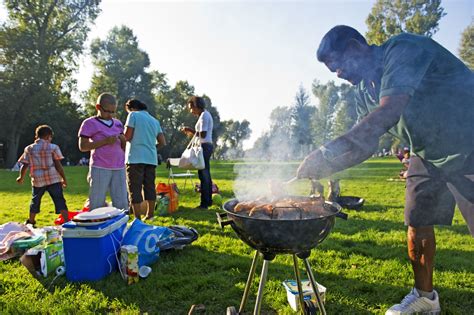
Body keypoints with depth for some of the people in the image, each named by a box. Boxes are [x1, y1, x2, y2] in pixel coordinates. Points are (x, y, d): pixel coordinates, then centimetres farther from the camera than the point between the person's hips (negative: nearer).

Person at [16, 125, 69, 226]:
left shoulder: (29, 149, 4)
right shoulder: (53, 147, -4)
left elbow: (24, 166, 5)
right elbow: (58, 165, -7)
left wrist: (21, 178, 22)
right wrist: (64, 178, 0)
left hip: (37, 180, 3)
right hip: (53, 179, -3)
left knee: (35, 201, 20)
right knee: (60, 201, -2)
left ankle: (30, 222, 34)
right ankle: (67, 221, -9)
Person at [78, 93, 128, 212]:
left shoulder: (118, 123, 16)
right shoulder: (89, 123, 1)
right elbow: (82, 146, -6)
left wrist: (123, 141, -2)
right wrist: (105, 141, -15)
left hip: (119, 168, 5)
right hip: (99, 169, -4)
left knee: (122, 204, 5)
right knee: (97, 204, 0)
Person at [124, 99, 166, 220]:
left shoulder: (133, 115, 1)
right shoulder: (154, 120, 17)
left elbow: (127, 137, -6)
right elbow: (162, 143, 13)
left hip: (136, 158, -6)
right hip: (151, 159, 6)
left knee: (135, 189, -1)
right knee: (150, 187, 13)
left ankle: (137, 219, -1)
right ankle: (150, 215, 21)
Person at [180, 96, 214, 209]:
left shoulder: (204, 116, -12)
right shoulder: (204, 115, 19)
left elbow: (203, 134, -20)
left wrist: (190, 130, -10)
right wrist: (190, 131, 10)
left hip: (205, 147, -10)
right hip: (206, 146, 10)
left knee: (203, 175, -8)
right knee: (206, 175, 13)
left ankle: (204, 203, -5)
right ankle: (208, 200, 20)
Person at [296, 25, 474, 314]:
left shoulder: (402, 49, -23)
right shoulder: (364, 89, 3)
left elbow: (388, 113, -38)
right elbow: (366, 143, 4)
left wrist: (326, 152, -43)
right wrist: (327, 169, -9)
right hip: (427, 155, 8)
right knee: (417, 223, 8)